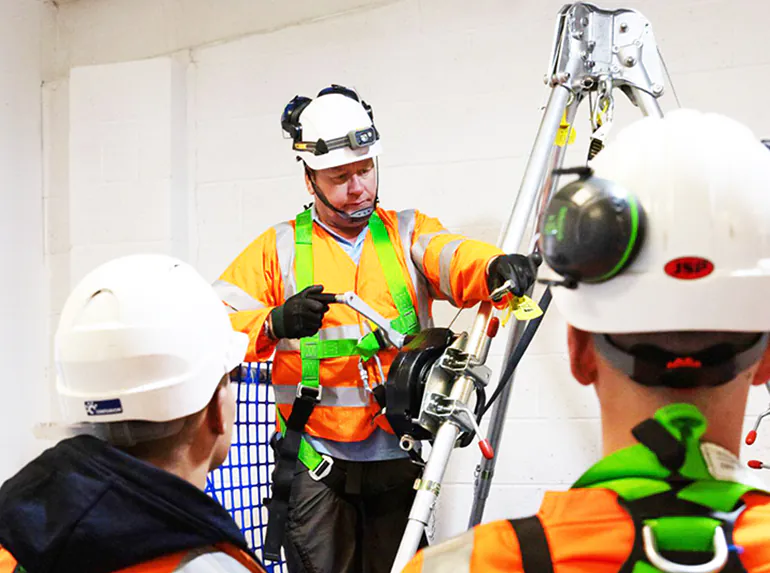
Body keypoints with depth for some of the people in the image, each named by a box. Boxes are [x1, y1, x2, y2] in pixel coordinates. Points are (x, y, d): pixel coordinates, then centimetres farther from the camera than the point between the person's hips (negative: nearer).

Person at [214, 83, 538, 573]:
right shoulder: (280, 248, 6)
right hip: (318, 463, -1)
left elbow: (452, 257, -14)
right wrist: (276, 323, -23)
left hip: (401, 461, 1)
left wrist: (496, 266, -37)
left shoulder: (407, 234, 9)